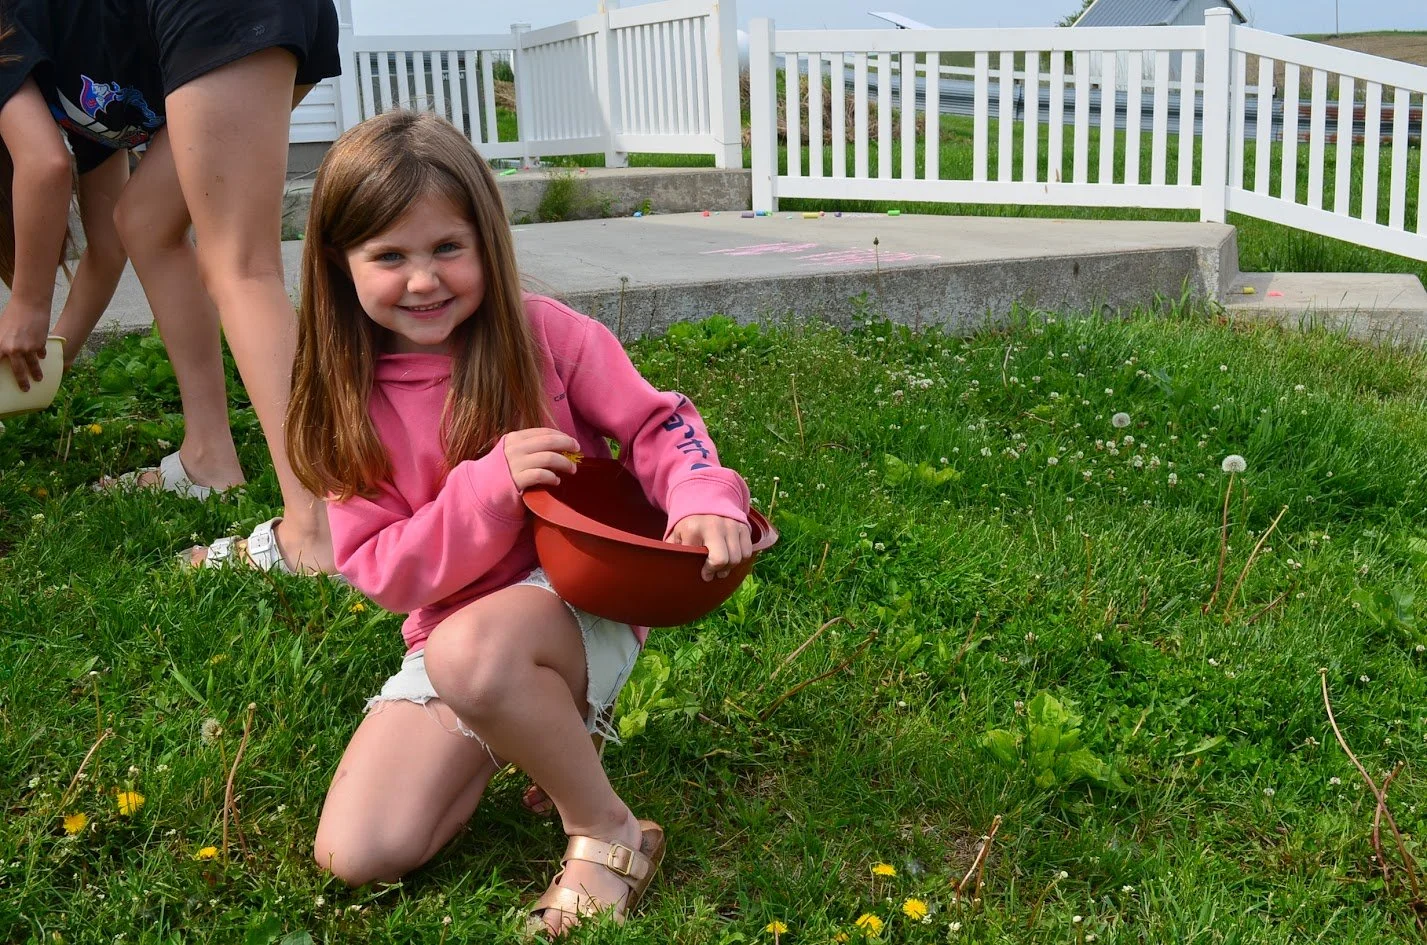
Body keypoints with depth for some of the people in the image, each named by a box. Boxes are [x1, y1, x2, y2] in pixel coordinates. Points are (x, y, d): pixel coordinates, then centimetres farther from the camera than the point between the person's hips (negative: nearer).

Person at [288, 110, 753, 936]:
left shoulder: (544, 335, -10)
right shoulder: (349, 403, -5)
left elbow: (656, 422, -2)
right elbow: (381, 572, -8)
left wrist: (703, 497, -25)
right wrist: (492, 487, -24)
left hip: (580, 601, -4)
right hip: (448, 639, 4)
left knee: (467, 652, -40)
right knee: (356, 854, -10)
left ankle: (607, 832, -14)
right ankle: (554, 721, 11)